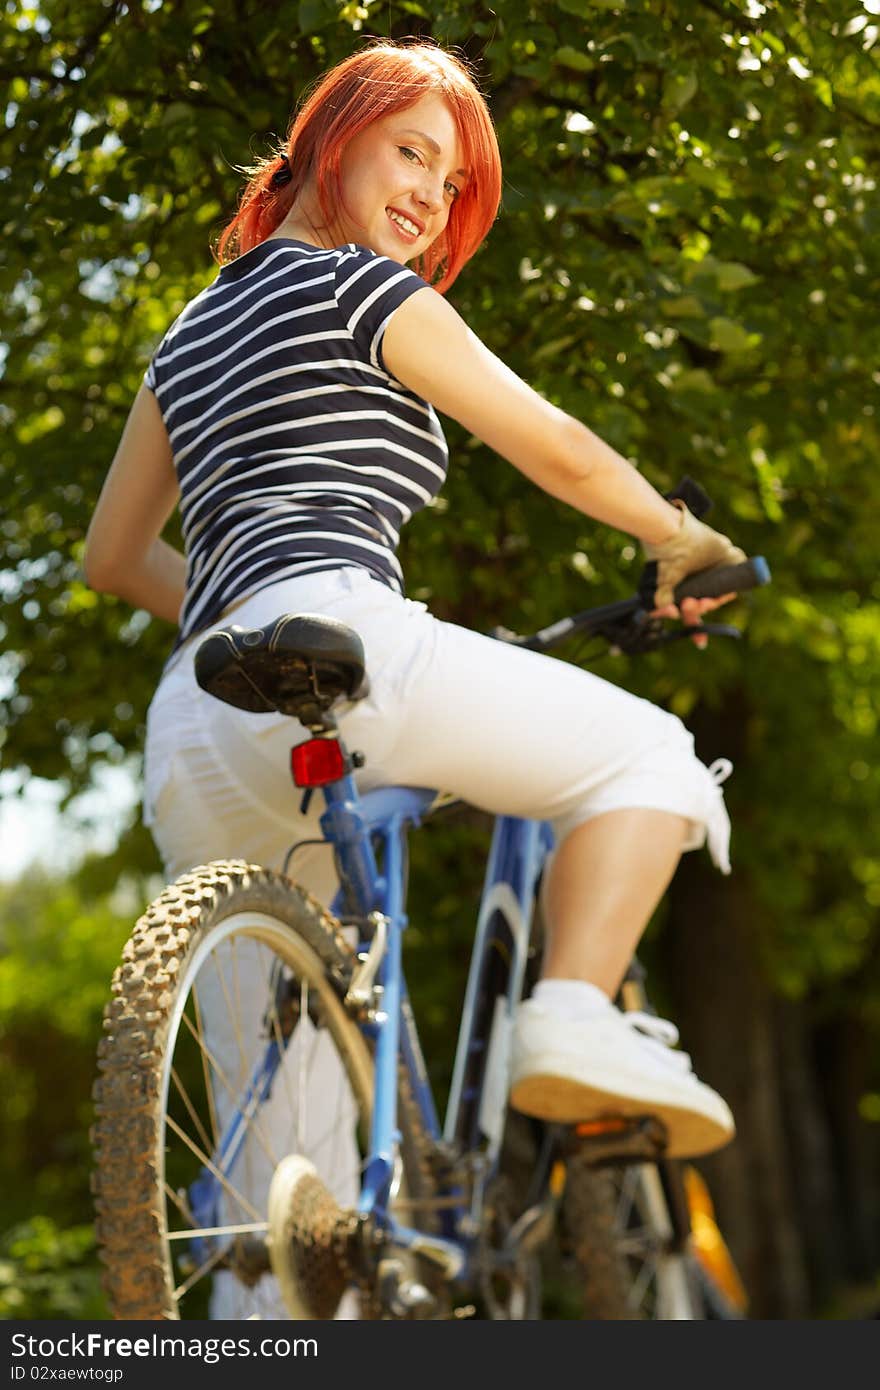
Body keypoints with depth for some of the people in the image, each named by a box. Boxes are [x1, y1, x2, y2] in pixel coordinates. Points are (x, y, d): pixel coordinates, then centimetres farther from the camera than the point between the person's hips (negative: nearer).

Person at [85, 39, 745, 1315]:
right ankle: (572, 1020, -16)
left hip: (194, 739, 8)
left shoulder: (191, 330, 30)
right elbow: (558, 451, 9)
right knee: (645, 756, 5)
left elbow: (113, 556, 31)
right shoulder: (363, 288, 7)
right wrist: (682, 540, 24)